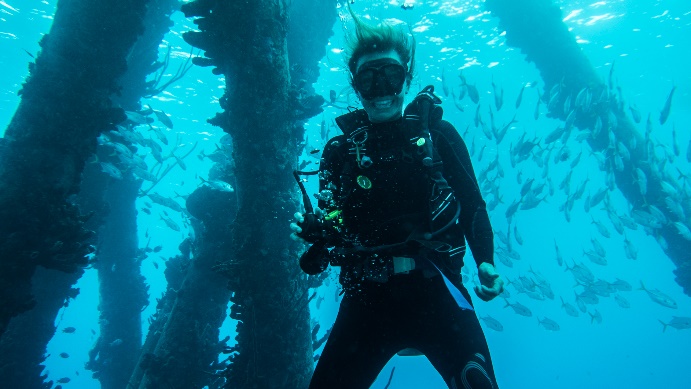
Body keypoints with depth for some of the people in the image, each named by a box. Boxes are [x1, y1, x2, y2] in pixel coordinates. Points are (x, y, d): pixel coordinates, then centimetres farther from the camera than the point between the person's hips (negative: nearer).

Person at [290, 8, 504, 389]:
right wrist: (310, 229, -9)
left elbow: (473, 206, 5)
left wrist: (486, 262, -10)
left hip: (433, 287, -1)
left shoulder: (437, 134, 7)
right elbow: (333, 225, 13)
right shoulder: (340, 149, 10)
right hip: (367, 296, 2)